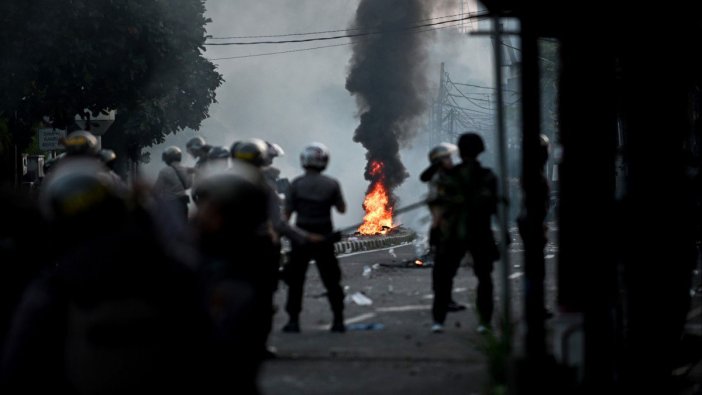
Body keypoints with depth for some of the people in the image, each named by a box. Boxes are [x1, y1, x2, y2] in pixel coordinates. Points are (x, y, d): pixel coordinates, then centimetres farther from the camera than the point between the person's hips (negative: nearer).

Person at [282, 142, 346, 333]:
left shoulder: (296, 184, -7)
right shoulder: (331, 184, -4)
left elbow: (287, 212, -7)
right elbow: (342, 209, 6)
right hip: (324, 237, 1)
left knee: (295, 280, 8)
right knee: (331, 279, 10)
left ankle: (293, 320, 4)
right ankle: (338, 320, 10)